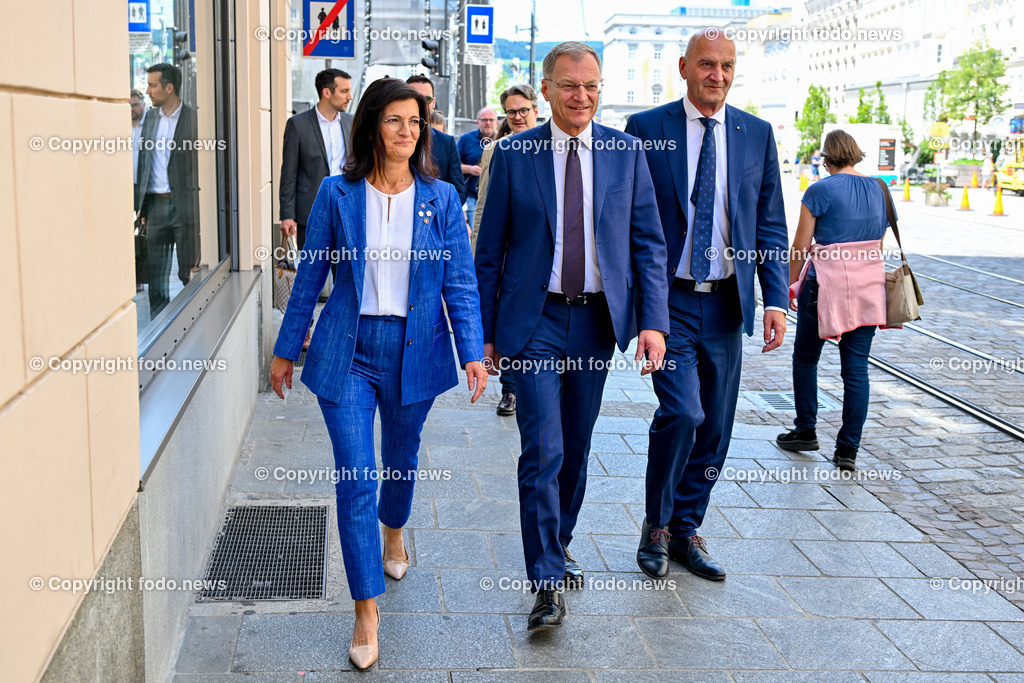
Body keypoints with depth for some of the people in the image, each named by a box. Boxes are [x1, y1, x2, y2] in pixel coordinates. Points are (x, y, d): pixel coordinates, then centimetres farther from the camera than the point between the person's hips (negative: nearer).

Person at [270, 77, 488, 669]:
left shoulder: (440, 198, 0)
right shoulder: (338, 194, -2)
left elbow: (460, 281, -1)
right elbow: (310, 276, 4)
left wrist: (472, 350, -11)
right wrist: (287, 350, 7)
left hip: (415, 351, 1)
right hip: (348, 351, -1)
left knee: (402, 456, 20)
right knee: (355, 478, -5)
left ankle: (394, 531, 53)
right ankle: (367, 609, 5)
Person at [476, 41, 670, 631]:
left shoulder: (626, 152, 3)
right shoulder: (514, 154, -1)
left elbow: (649, 244, 4)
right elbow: (490, 251, 2)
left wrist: (654, 320, -6)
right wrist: (486, 332, 0)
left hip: (598, 320, 3)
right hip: (535, 322, -2)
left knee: (576, 449, 15)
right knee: (543, 452, -8)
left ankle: (559, 543, 36)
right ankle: (549, 580, 1)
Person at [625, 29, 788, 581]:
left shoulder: (756, 134, 8)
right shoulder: (646, 129, -1)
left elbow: (770, 224, 9)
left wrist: (776, 299, 0)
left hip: (726, 303, 4)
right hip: (669, 300, -4)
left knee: (714, 426, 8)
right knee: (682, 410, -16)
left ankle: (685, 529, 26)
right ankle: (656, 525, 7)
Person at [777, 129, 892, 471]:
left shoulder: (820, 191, -9)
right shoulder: (879, 189, 7)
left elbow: (801, 246, -7)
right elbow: (878, 242, 14)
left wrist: (791, 284, 6)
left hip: (826, 283, -5)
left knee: (805, 358, 15)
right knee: (856, 368, 5)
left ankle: (805, 432, 25)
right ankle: (848, 449, 6)